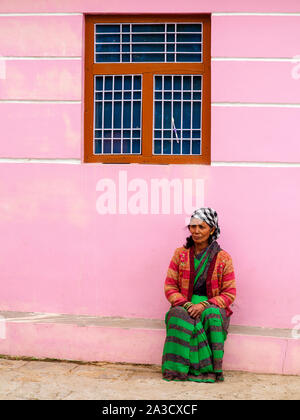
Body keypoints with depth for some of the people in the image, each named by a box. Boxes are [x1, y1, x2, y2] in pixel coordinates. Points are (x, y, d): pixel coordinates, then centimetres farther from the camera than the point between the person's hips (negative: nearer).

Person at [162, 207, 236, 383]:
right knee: (180, 317, -33)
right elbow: (170, 286, 7)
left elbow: (229, 293, 1)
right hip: (184, 307, 1)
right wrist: (186, 304, -13)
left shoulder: (223, 258, 3)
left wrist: (204, 305, -15)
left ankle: (211, 370, -25)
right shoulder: (180, 254, 8)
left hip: (213, 308, -1)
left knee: (211, 316, -35)